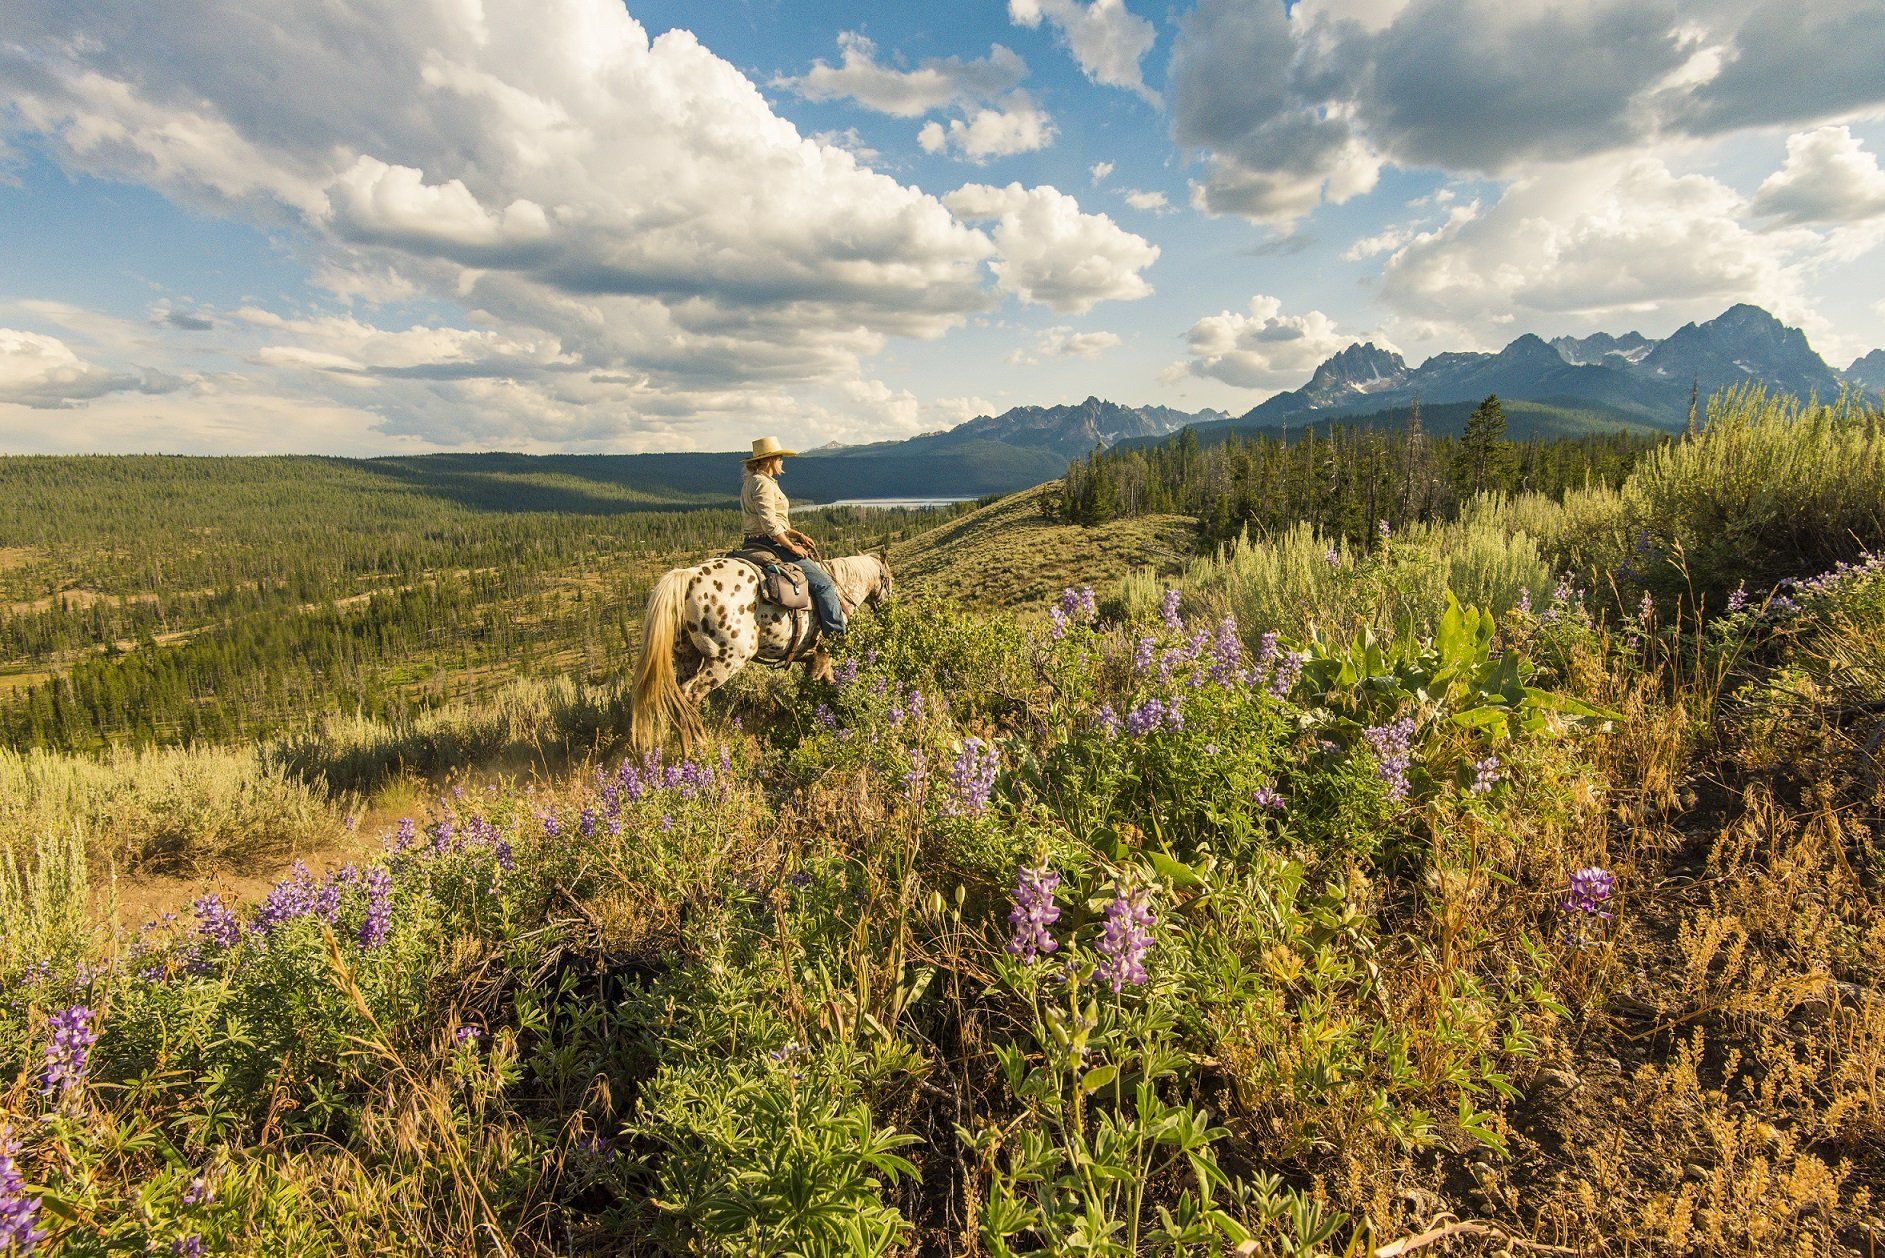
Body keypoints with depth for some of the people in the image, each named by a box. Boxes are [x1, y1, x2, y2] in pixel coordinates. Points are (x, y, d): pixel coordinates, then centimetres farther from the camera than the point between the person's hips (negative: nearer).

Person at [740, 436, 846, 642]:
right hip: (771, 545, -11)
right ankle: (838, 636, -11)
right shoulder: (763, 483, -15)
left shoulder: (752, 482, 18)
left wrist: (798, 535, 13)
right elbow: (769, 524, -24)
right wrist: (792, 547, -16)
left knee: (818, 570, 24)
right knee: (823, 582, -11)